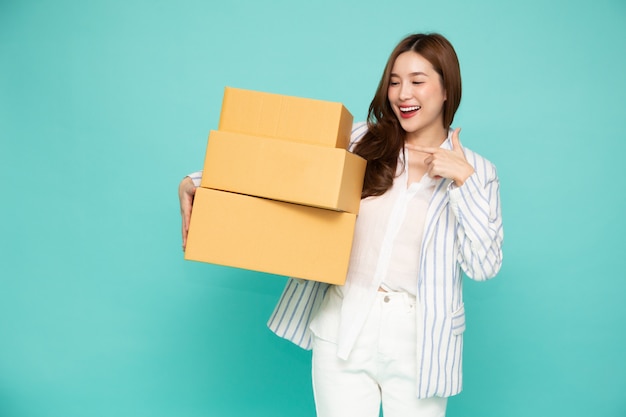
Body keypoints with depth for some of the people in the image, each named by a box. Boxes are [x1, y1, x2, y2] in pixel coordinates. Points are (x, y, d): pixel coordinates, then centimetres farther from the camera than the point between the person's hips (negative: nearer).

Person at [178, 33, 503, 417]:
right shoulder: (361, 142, 3)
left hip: (419, 341, 0)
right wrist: (200, 181, -9)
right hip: (342, 327, 1)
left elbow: (484, 267, -5)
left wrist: (464, 180, -13)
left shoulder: (477, 172, 2)